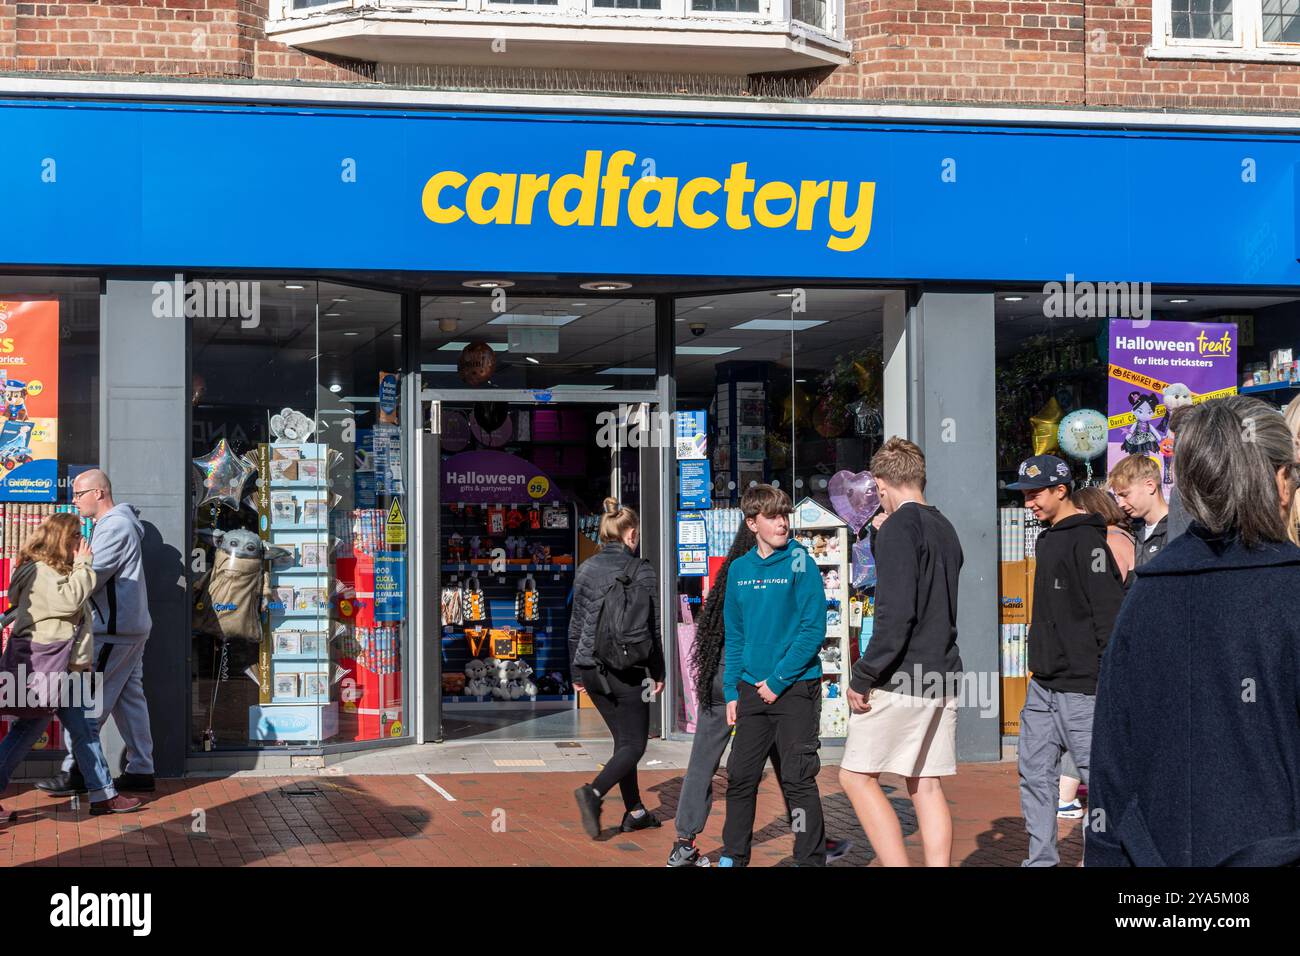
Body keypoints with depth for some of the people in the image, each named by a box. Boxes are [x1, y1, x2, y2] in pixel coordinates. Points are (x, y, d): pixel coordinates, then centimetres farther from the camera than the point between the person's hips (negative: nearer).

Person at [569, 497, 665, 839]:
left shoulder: (586, 568, 6)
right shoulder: (640, 570, -9)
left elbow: (575, 625, 11)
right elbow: (652, 627, -8)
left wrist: (577, 671, 18)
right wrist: (658, 672, 1)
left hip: (592, 668, 6)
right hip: (628, 669, -6)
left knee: (623, 739, 18)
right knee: (634, 744, 1)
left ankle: (634, 812, 23)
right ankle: (594, 792, -21)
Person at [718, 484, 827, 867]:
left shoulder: (800, 563, -7)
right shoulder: (739, 569, 8)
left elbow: (814, 630, -12)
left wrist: (778, 680, -14)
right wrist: (731, 692, 8)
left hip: (796, 689, -5)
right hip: (751, 689, 5)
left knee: (798, 780, -2)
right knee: (740, 778, 11)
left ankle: (811, 860, 6)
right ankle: (733, 856, 24)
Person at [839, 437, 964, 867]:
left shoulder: (899, 528, -11)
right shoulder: (945, 529, 15)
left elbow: (895, 614, -20)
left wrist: (863, 677, -16)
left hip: (901, 681, -8)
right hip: (942, 676, 8)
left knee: (856, 776, -1)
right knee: (926, 784, 9)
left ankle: (897, 865, -7)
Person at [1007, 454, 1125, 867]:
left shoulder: (1087, 541, -12)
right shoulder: (1047, 541, 17)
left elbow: (1110, 612, -17)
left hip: (1079, 686, -10)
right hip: (1043, 685, 10)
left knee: (1099, 775, -4)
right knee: (1035, 774, 9)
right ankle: (1041, 860, 14)